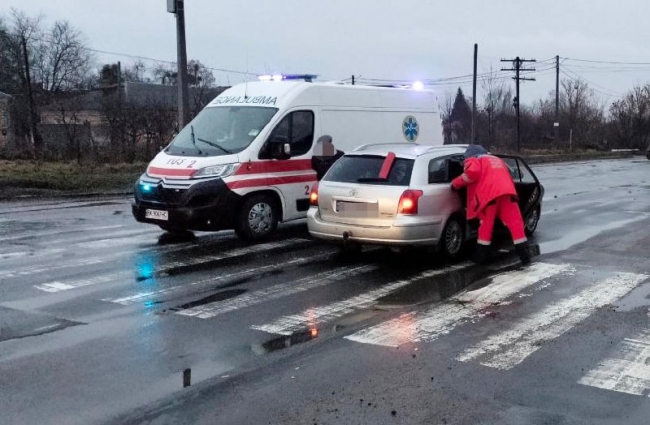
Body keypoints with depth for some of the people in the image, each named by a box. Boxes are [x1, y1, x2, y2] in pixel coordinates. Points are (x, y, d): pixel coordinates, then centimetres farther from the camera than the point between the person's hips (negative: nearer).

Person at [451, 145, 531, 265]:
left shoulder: (473, 160, 18)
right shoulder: (497, 160, 38)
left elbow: (472, 171, -3)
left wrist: (456, 183, 5)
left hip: (490, 193, -4)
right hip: (507, 190, 4)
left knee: (486, 225, 7)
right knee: (515, 223, 5)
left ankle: (481, 256, 12)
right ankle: (525, 255, 4)